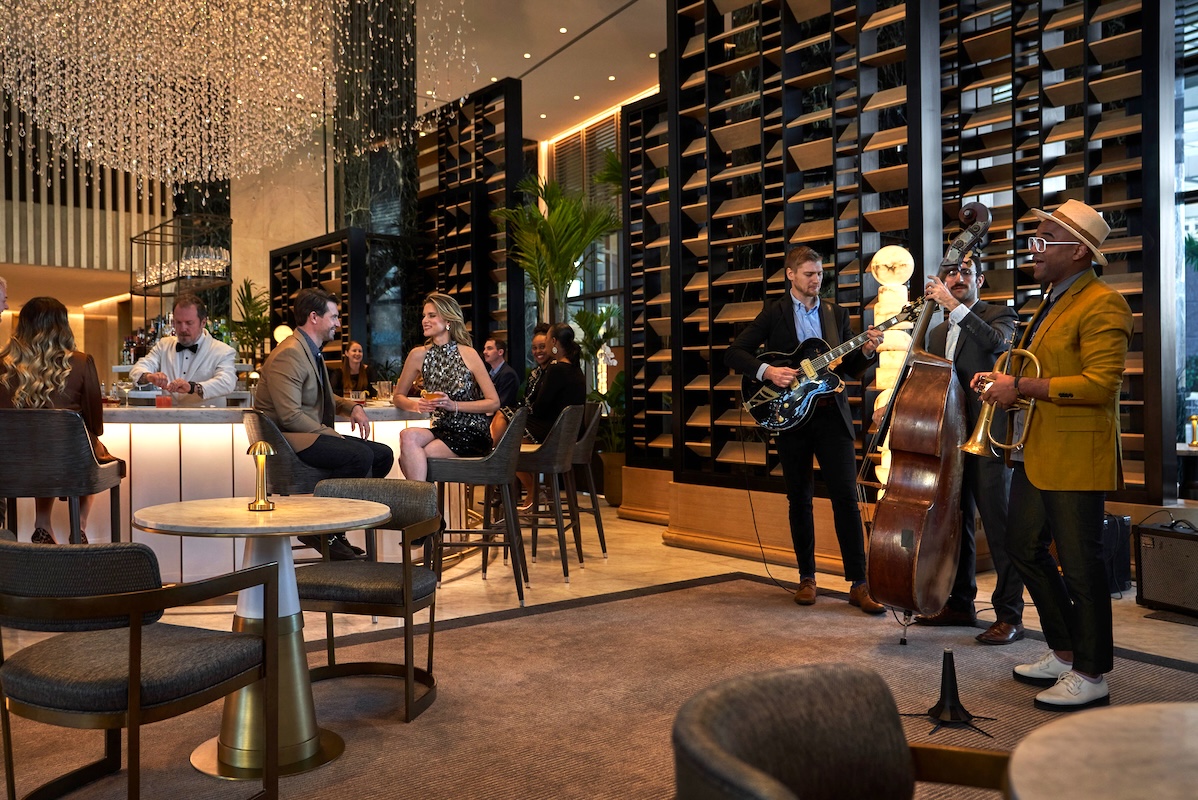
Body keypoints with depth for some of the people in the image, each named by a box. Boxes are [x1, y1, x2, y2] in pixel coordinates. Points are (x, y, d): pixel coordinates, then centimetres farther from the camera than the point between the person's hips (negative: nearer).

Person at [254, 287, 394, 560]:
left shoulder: (313, 351, 17)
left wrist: (353, 407, 7)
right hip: (287, 439, -10)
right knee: (361, 455, -29)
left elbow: (325, 398, 28)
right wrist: (333, 435, -19)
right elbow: (290, 416, -24)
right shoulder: (289, 354, -17)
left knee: (383, 455, 0)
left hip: (312, 435, 10)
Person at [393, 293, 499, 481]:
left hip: (472, 433, -4)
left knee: (409, 457, -25)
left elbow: (494, 403, -7)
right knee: (408, 436, -28)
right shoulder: (419, 355, 4)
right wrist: (416, 405, -9)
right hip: (442, 429, 4)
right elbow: (398, 396, 13)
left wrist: (454, 405, -17)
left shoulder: (468, 354, -6)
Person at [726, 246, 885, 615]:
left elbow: (850, 368, 12)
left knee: (846, 496, -6)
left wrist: (866, 351, -8)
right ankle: (807, 577, 19)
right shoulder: (774, 313, 3)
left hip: (832, 414, 1)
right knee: (800, 499, 7)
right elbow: (734, 353, -3)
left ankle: (858, 584, -3)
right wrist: (767, 371, -17)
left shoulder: (836, 313, 11)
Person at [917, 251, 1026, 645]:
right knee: (956, 523, 13)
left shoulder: (999, 315, 3)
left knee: (998, 525, -8)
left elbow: (997, 341, -21)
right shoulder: (937, 333, 21)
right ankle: (960, 604, 24)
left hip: (987, 435, -7)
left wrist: (955, 305, -24)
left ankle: (1009, 615, -1)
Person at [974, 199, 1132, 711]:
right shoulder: (1052, 302, 17)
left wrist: (1021, 388, -20)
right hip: (1034, 453, 10)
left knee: (1079, 565, -1)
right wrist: (1003, 381, 9)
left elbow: (1099, 384, -23)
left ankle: (1091, 676, 13)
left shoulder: (1102, 305, -13)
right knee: (1023, 546, 17)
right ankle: (1064, 654, 31)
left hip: (1074, 457, -10)